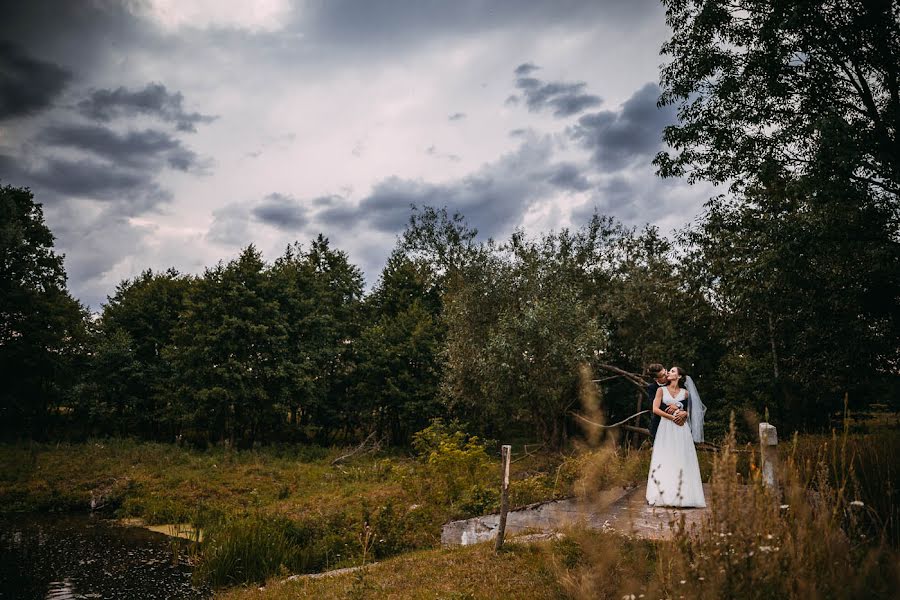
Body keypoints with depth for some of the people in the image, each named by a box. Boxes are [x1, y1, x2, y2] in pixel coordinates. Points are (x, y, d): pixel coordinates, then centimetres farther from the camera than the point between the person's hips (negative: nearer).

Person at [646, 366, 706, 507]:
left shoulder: (685, 393, 11)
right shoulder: (661, 390, 6)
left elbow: (688, 411, 20)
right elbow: (655, 409, -4)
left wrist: (684, 413, -1)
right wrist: (673, 417, -11)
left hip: (681, 430, 2)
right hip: (666, 428, -2)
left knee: (681, 461, -2)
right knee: (664, 461, -5)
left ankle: (683, 495, 0)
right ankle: (664, 495, -4)